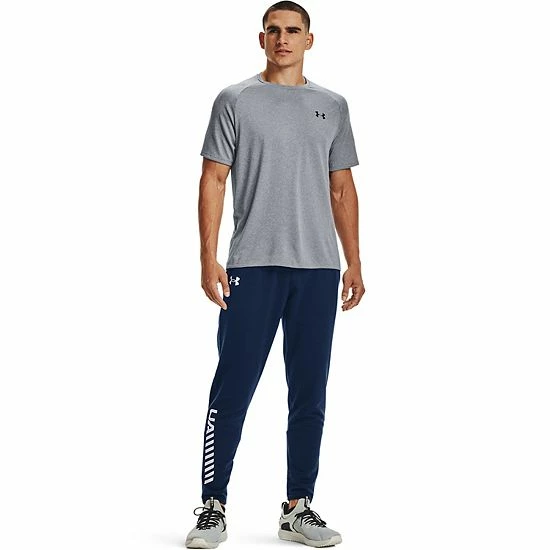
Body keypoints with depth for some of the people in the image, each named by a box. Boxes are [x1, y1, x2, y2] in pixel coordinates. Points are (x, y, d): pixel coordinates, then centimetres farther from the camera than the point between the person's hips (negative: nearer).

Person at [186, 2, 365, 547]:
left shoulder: (332, 106, 13)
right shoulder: (236, 101, 3)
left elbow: (342, 189, 14)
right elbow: (213, 180, -1)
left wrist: (354, 262, 7)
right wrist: (209, 259, -10)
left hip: (318, 270, 4)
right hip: (252, 266, -3)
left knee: (309, 395, 8)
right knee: (233, 389, -3)